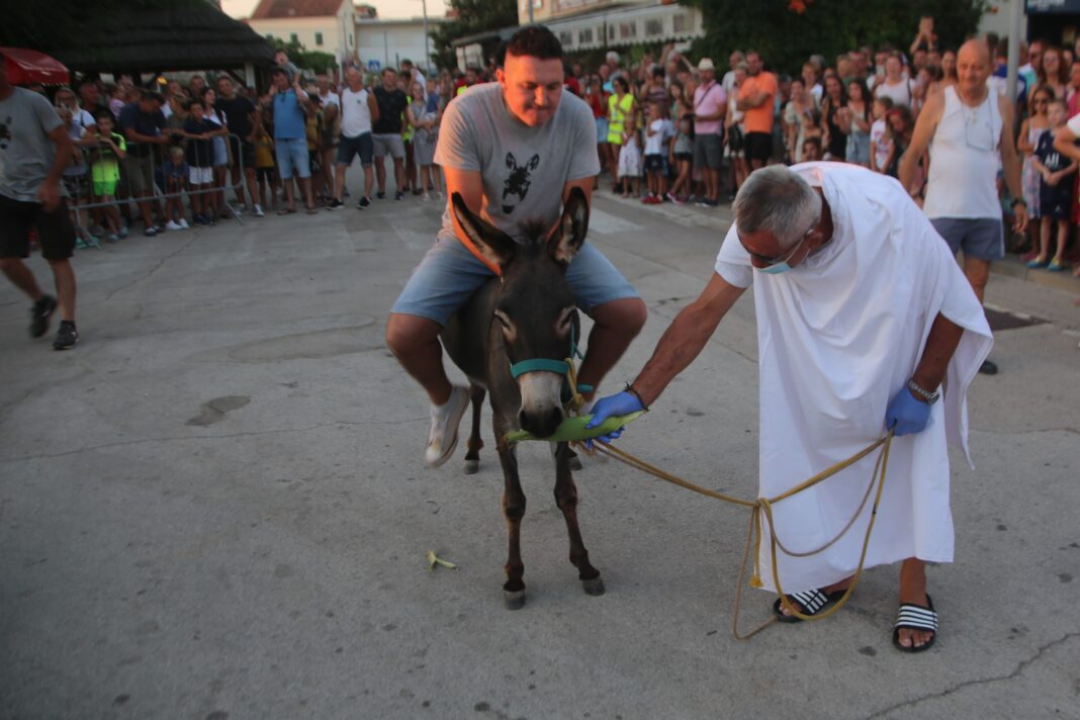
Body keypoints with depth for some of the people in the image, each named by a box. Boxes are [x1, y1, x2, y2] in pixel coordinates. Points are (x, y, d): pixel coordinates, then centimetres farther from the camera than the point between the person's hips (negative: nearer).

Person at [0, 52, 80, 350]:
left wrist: (50, 183, -16)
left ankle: (68, 324, 4)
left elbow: (64, 143, -8)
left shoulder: (33, 102, -7)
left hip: (44, 193, -4)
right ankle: (41, 301, 26)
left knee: (58, 259, -1)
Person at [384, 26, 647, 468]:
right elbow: (466, 215, -23)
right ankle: (446, 400, 12)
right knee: (403, 333, -22)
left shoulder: (577, 116, -18)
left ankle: (582, 395, 12)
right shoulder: (465, 112, -25)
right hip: (474, 241, -2)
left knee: (629, 312, -16)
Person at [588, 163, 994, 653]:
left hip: (902, 352, -3)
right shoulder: (757, 225, -29)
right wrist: (637, 394, -28)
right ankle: (835, 571, 21)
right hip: (819, 354, 3)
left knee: (914, 457, -2)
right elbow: (704, 312, -24)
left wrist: (921, 391, -19)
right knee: (811, 446, 1)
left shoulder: (890, 219, -39)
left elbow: (952, 308, -23)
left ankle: (914, 590, 15)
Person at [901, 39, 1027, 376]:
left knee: (977, 280, 8)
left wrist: (1018, 200, 12)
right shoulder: (938, 102, -4)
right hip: (943, 209, -4)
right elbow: (913, 152, -2)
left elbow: (1009, 155, 14)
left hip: (986, 211, 4)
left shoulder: (1002, 106, 6)